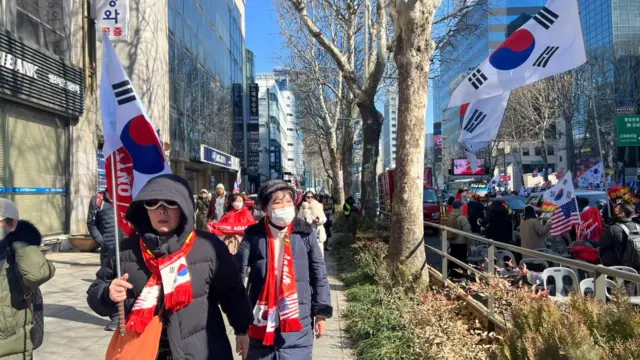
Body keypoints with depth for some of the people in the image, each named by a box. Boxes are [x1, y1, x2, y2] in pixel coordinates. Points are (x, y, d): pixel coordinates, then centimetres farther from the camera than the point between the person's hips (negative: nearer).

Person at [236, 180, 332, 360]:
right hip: (262, 322, 1)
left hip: (297, 323, 0)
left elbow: (319, 274, 2)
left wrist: (321, 313, 1)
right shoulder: (253, 235, -4)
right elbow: (238, 273, -7)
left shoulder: (306, 234, -3)